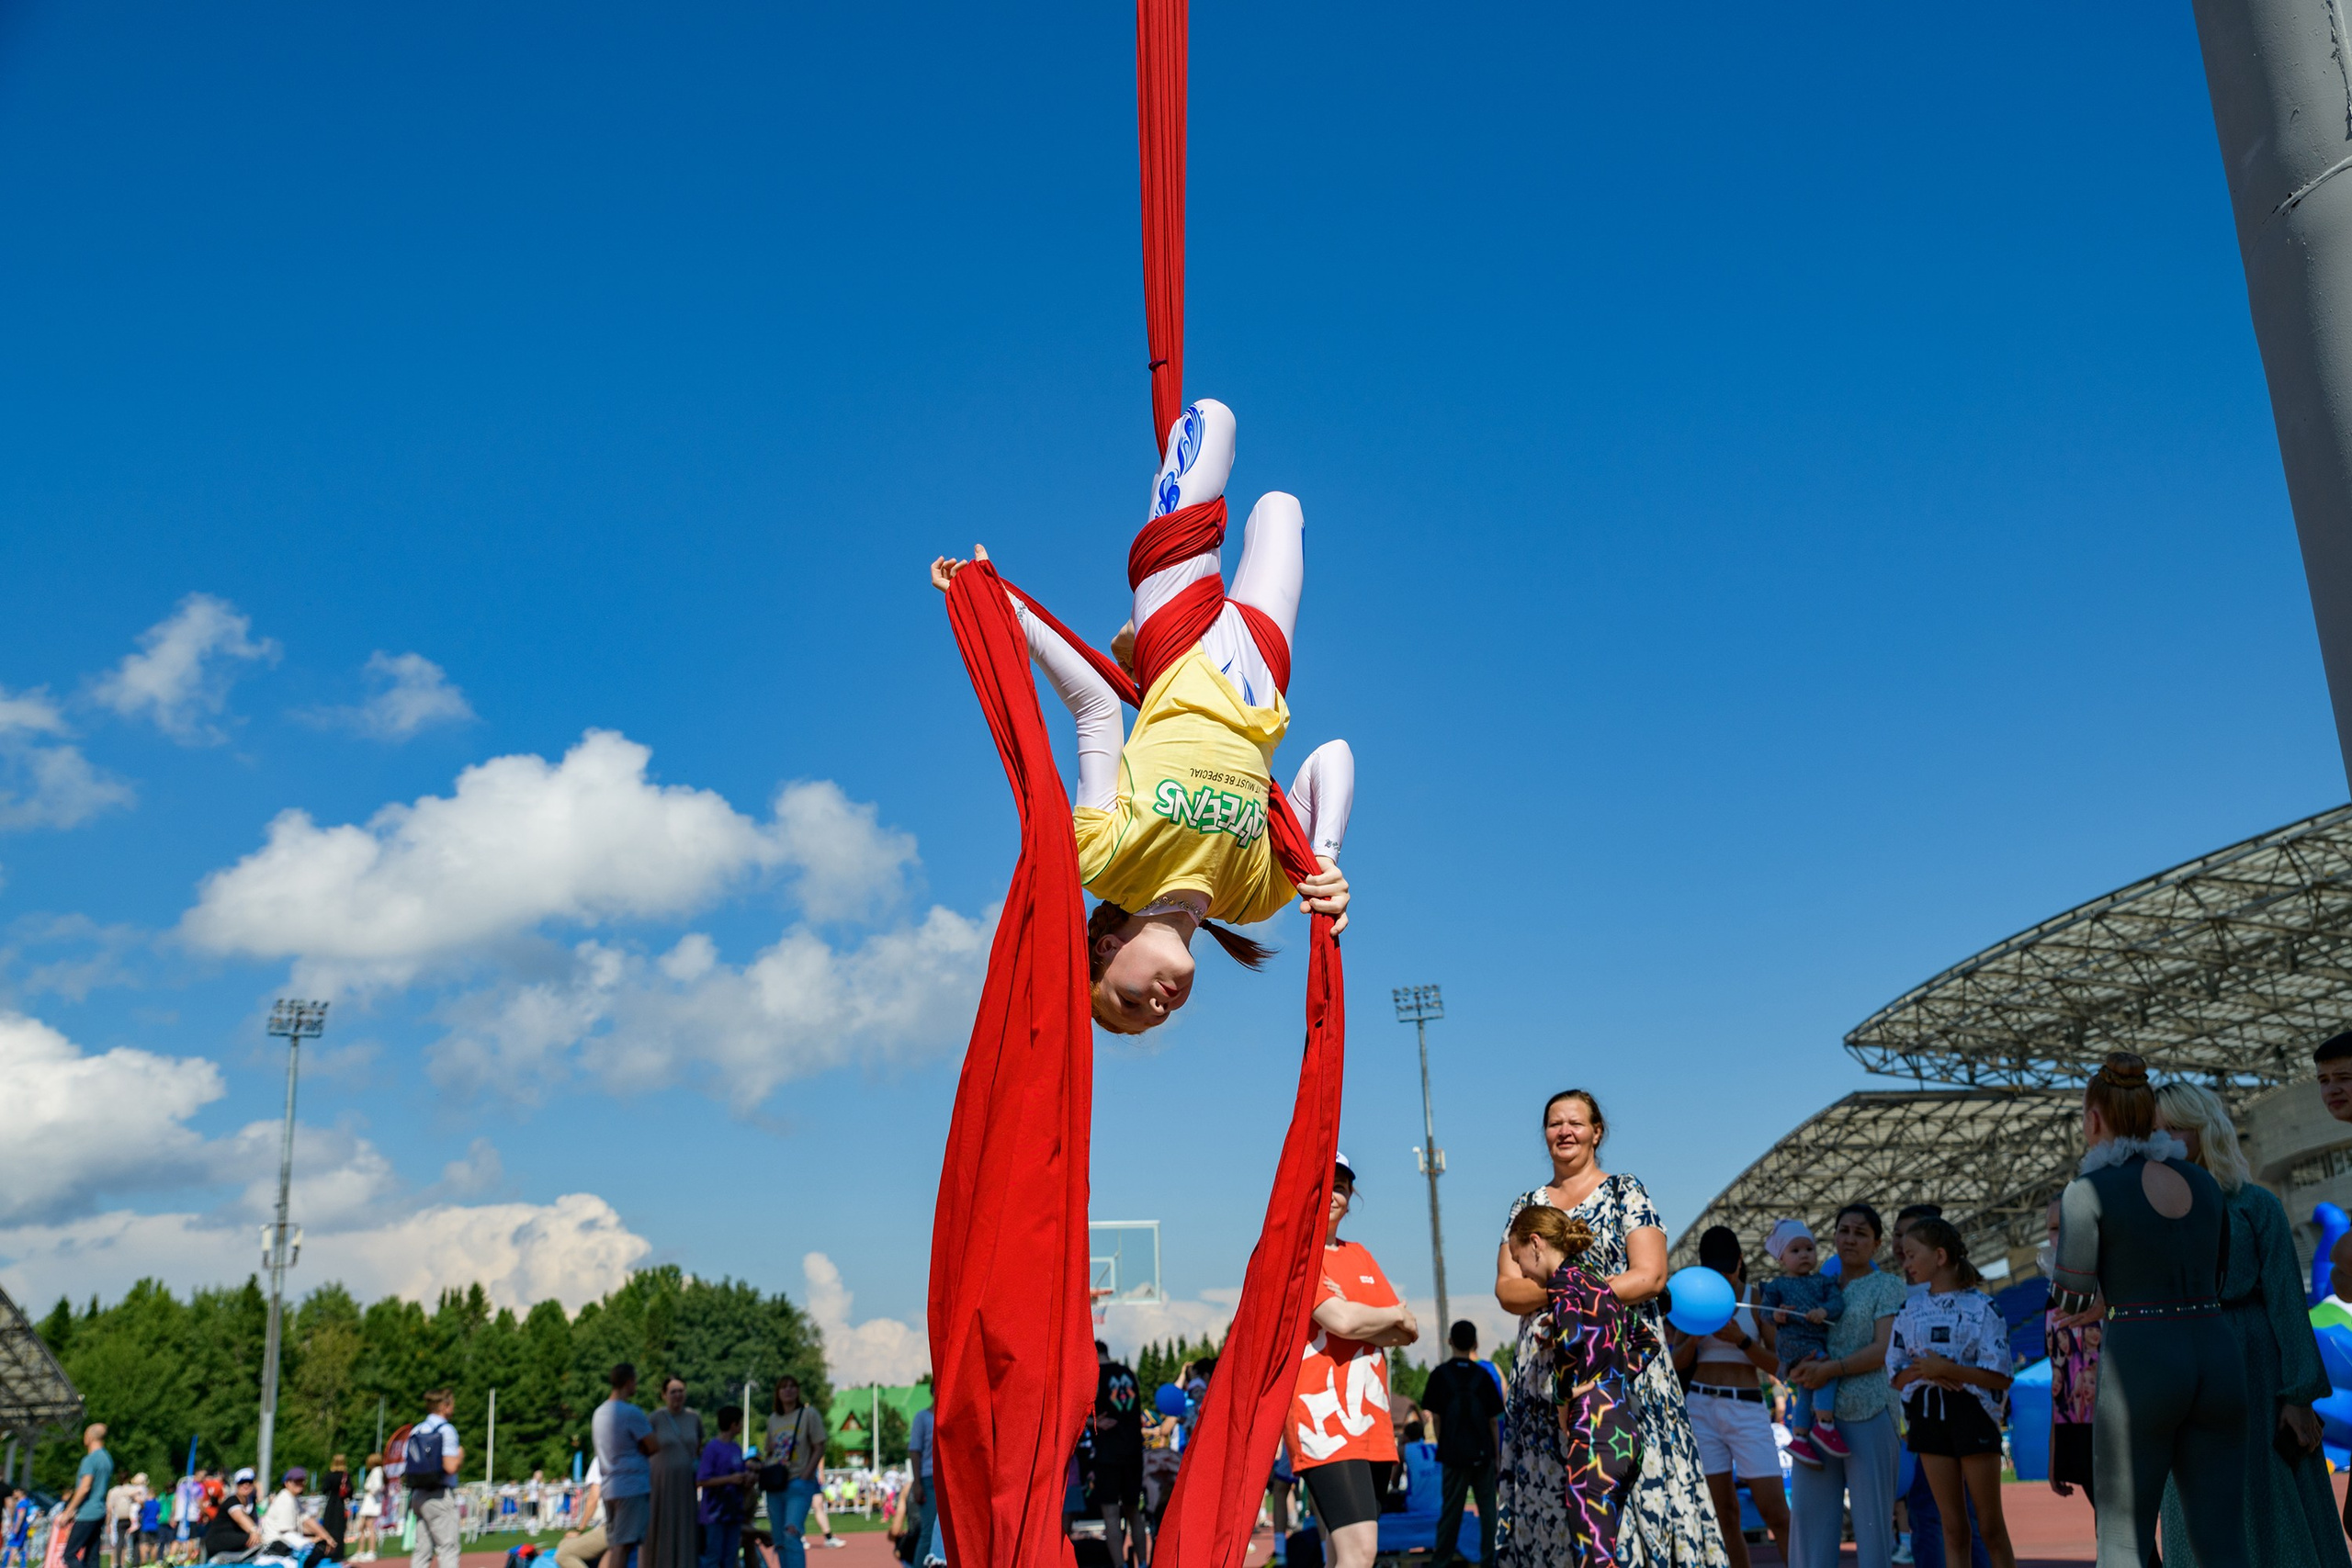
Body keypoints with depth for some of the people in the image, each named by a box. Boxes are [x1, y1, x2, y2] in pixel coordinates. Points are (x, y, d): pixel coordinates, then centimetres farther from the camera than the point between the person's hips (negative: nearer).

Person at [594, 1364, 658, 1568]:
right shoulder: (631, 1413, -13)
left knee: (613, 1546, 11)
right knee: (623, 1545, -9)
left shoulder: (599, 1412, 15)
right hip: (633, 1488, -8)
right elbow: (653, 1446, -13)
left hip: (610, 1488, 8)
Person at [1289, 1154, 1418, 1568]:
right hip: (1322, 1416, -8)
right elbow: (1342, 1321, -15)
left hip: (1371, 1421, 8)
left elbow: (1408, 1333, 13)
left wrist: (1361, 1319, -6)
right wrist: (1395, 1316, 3)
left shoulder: (1359, 1255, 20)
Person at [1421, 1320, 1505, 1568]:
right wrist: (1496, 1453, 10)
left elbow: (1436, 1417, 0)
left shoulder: (1440, 1374, -2)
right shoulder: (1483, 1375, 2)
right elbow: (1494, 1420, 3)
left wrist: (1442, 1446, 10)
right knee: (1488, 1508, 8)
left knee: (1450, 1509, 3)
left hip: (1453, 1453, -1)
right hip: (1483, 1452, 1)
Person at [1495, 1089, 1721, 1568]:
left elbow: (1650, 1276, -7)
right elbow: (1507, 1291, 5)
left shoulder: (1625, 1193, 5)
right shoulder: (1525, 1206, 16)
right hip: (1543, 1377, 4)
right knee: (1548, 1495, 0)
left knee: (1631, 1487, -9)